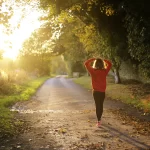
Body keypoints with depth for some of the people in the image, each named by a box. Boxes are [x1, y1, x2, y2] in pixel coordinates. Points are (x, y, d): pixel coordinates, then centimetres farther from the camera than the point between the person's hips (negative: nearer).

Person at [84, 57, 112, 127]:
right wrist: (103, 60, 7)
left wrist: (93, 59, 1)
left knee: (97, 106, 3)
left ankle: (98, 121, -3)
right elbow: (109, 64, 11)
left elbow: (86, 63, -2)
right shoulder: (104, 71, -6)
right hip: (102, 91, 2)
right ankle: (99, 119, 30)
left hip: (95, 91, -2)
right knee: (101, 105, 17)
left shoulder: (93, 71, -11)